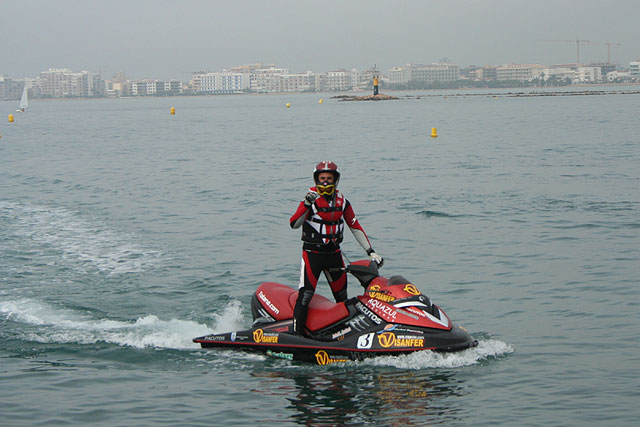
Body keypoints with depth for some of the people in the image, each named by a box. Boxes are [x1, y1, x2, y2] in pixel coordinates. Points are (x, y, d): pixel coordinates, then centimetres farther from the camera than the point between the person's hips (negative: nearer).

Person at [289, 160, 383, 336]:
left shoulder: (342, 201, 7)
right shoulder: (311, 198, -6)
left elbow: (355, 227, 13)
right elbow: (294, 224, -17)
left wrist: (371, 252, 9)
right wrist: (307, 204, -32)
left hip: (334, 254, 4)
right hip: (312, 254, -4)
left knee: (342, 298, 9)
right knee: (305, 296, -13)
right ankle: (296, 335, -10)